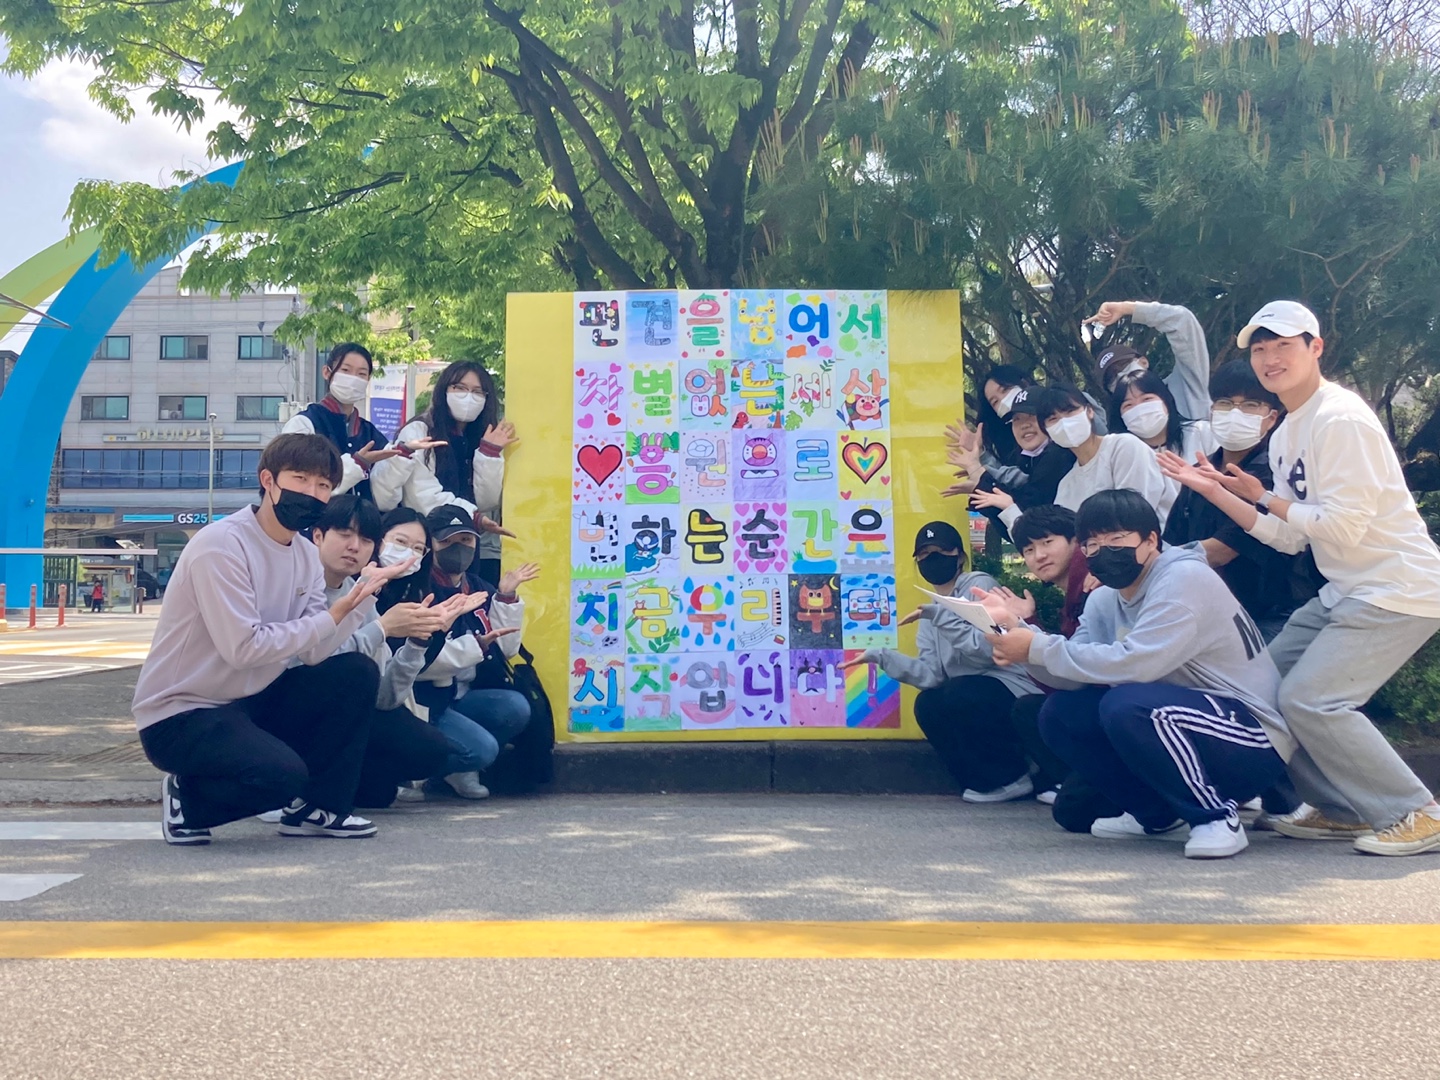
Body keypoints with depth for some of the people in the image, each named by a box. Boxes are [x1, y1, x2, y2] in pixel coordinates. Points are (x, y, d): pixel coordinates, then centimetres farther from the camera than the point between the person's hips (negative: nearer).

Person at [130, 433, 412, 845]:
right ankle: (187, 799, 1)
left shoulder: (306, 555, 4)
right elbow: (243, 648, -27)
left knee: (358, 673, -8)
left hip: (254, 701, 8)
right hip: (180, 715, -8)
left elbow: (314, 653, -6)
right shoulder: (221, 545, -20)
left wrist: (363, 594, -17)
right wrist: (332, 616, -20)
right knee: (282, 774, -30)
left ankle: (317, 807, 4)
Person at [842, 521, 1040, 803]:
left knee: (958, 696, -29)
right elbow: (932, 675, 0)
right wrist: (879, 656, -4)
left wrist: (939, 615, -23)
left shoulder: (979, 585, -7)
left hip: (1013, 690, -7)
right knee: (927, 705, -14)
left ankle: (1014, 777, -8)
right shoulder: (933, 612, 13)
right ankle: (987, 779, 2)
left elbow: (985, 649, -23)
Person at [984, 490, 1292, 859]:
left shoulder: (1184, 578, -19)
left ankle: (1218, 815, -13)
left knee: (1126, 704, -32)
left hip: (1255, 742, -9)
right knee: (1061, 713, -2)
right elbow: (1072, 673, -5)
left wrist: (1037, 648, -25)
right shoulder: (1105, 599, 7)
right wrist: (1015, 629, -20)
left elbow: (1134, 664, -31)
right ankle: (1161, 816, 10)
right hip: (1179, 731, 9)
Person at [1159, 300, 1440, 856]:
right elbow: (1291, 538, 9)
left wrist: (1266, 499, -10)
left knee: (1309, 698, -17)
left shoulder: (1340, 419, -17)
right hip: (1347, 591, 10)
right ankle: (1343, 810, 18)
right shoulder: (1284, 436, 11)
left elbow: (1343, 525, -23)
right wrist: (1215, 491, 2)